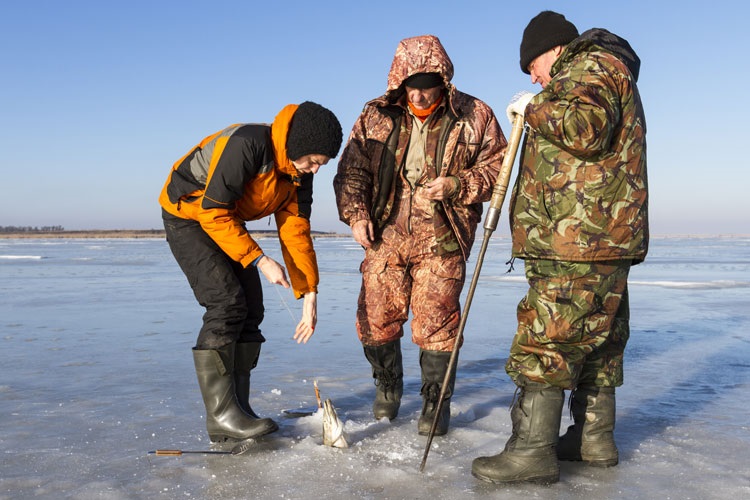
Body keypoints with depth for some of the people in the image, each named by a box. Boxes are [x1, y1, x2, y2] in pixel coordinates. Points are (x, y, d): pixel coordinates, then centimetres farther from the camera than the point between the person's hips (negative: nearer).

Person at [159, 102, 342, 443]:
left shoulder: (299, 174, -7)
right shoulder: (246, 145, -32)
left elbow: (295, 231, -5)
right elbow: (213, 212, -29)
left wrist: (309, 294, -9)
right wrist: (260, 260, -29)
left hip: (227, 220, 8)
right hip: (188, 214, -8)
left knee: (251, 310, 1)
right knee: (227, 304, -20)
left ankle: (237, 410, 7)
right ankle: (222, 415, -14)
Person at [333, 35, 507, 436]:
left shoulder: (474, 116, -1)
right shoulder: (376, 116, 4)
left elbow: (497, 167, 1)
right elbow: (351, 169, 8)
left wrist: (455, 185, -15)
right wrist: (356, 215, -6)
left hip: (441, 238, -2)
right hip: (386, 234, 3)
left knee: (435, 321, -5)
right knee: (376, 316, 4)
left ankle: (436, 402, 15)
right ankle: (388, 385, 30)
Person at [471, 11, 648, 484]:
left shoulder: (591, 66, -5)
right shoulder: (605, 72, 28)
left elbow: (587, 130, -23)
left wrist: (535, 108, -11)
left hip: (580, 239, -11)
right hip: (604, 239, 11)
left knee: (546, 339, -11)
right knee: (596, 338, 13)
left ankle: (532, 450, -9)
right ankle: (595, 437, 22)